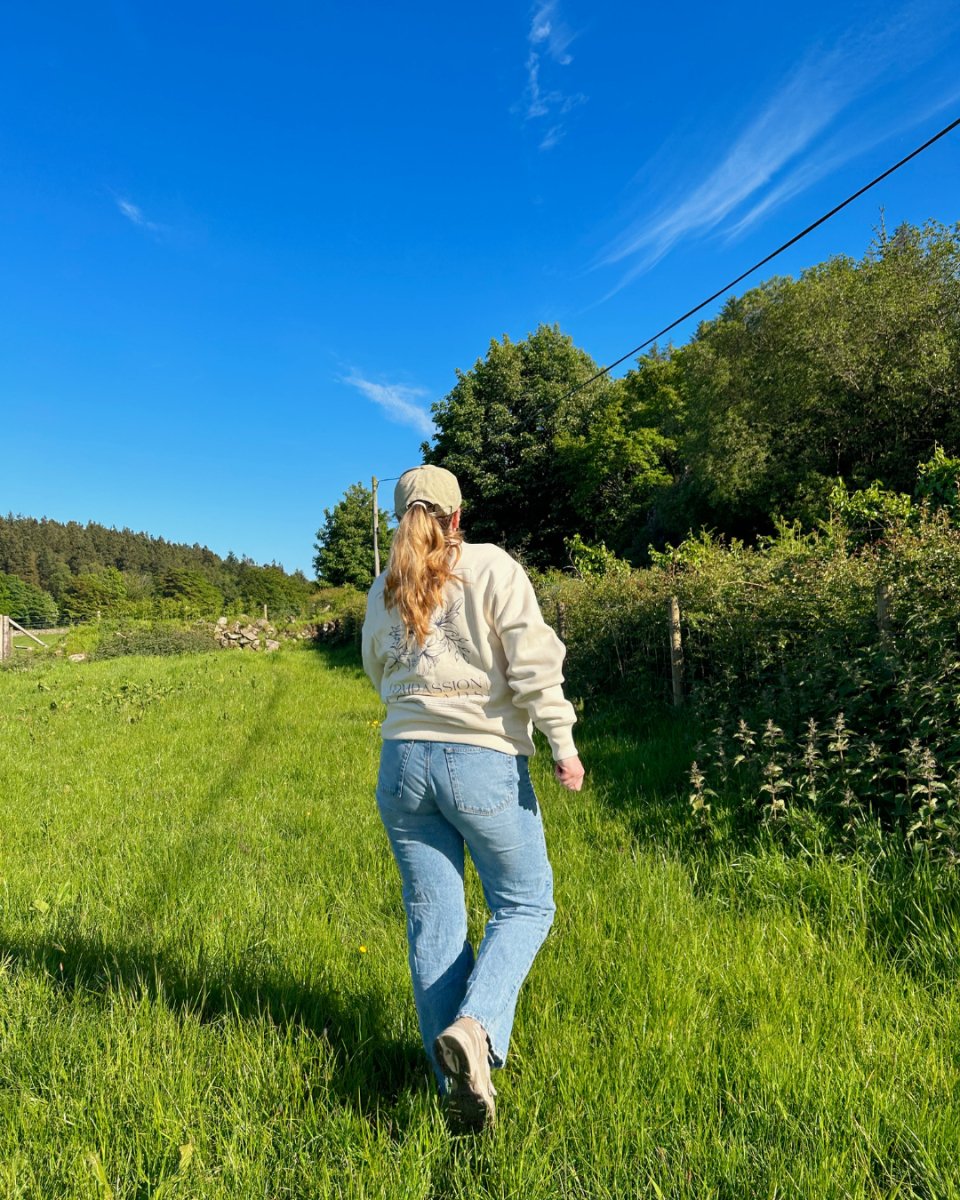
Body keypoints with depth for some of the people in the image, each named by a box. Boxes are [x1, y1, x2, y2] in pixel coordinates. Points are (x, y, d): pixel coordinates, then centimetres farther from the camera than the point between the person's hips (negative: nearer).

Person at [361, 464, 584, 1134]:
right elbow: (533, 661, -12)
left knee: (433, 924, 11)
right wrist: (563, 743, -8)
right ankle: (474, 1028, -8)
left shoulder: (385, 591, 8)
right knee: (525, 904, 13)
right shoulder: (493, 568, -4)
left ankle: (459, 1087, 18)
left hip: (404, 763, 4)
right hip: (485, 762, -4)